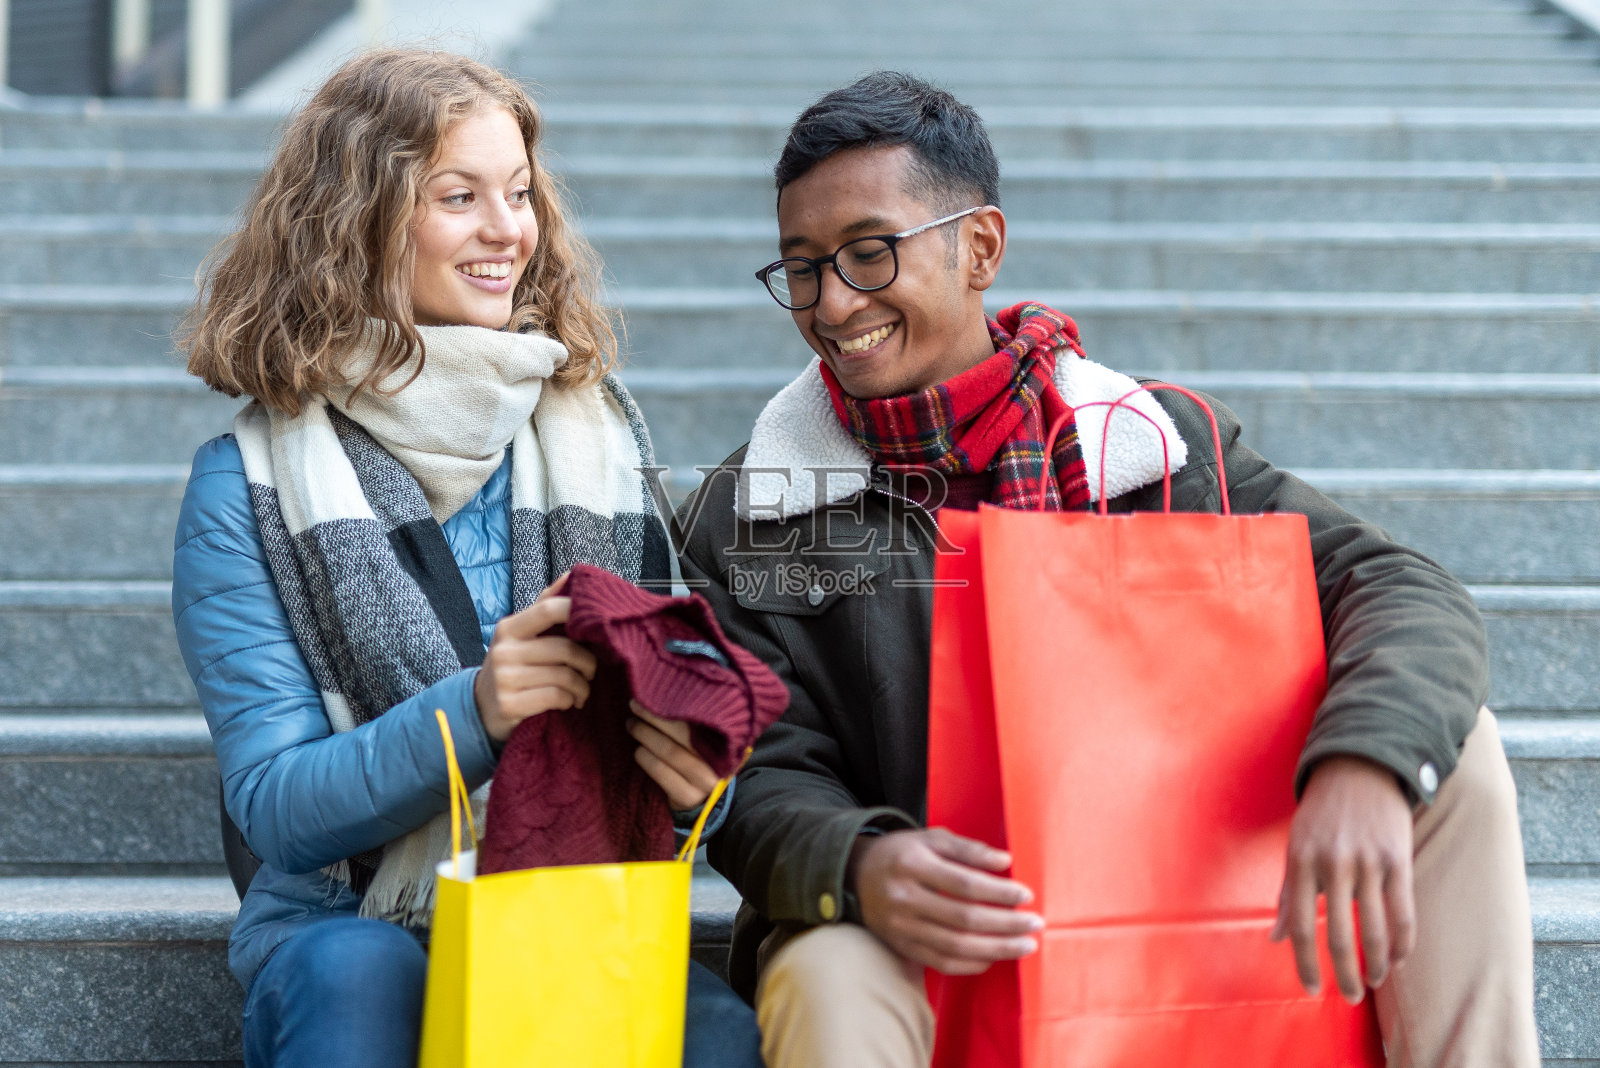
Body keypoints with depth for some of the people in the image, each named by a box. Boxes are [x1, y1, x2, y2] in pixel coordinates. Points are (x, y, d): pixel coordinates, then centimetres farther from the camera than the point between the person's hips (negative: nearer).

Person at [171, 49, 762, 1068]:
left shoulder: (601, 431, 8)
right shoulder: (251, 483, -1)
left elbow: (666, 689, 10)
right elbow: (276, 808, -6)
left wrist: (692, 767, -16)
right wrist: (474, 713, -24)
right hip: (345, 920, -1)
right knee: (358, 974, -36)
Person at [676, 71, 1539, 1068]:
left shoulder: (1161, 451, 1)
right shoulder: (744, 521, 0)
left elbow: (1412, 595, -7)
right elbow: (764, 779, -5)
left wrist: (1364, 764, -31)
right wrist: (856, 867, -31)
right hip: (922, 948, -2)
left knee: (1446, 741, -13)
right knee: (829, 985, -38)